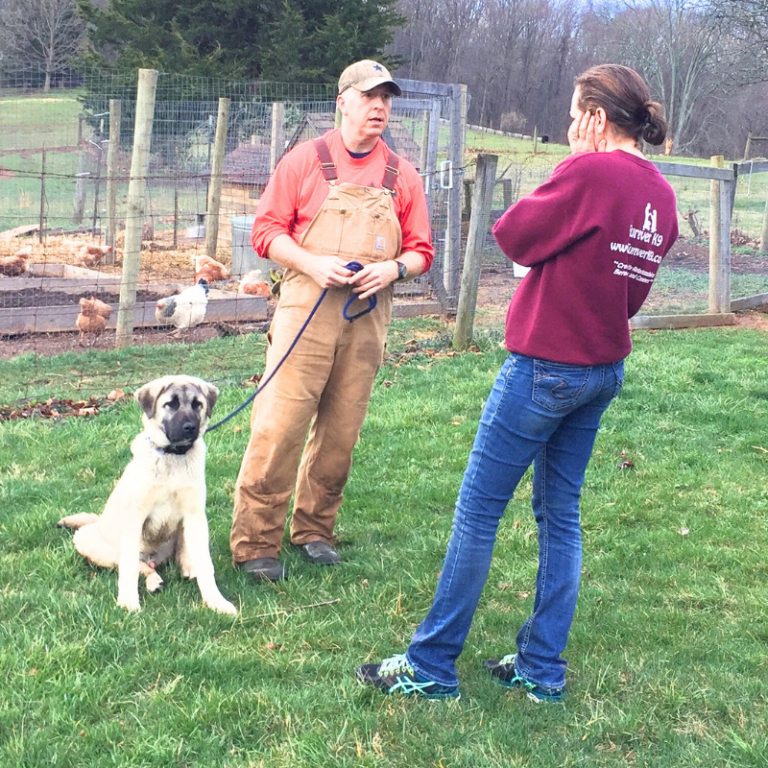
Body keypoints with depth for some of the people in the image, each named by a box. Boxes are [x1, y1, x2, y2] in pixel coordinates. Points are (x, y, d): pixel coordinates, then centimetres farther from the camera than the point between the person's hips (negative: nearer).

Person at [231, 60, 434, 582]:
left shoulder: (403, 176, 11)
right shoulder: (305, 161, 3)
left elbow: (421, 250, 13)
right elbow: (267, 231, 2)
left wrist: (393, 269, -9)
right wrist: (313, 264, -14)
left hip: (369, 318, 3)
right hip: (308, 307, -3)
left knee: (341, 432, 8)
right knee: (279, 425, -8)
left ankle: (315, 530, 23)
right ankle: (255, 543, 0)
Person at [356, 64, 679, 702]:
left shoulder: (588, 172, -18)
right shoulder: (661, 195, 6)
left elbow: (513, 236, -9)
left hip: (546, 365, -8)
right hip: (605, 368, 8)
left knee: (478, 512, 0)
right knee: (561, 512, 15)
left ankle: (429, 667, 8)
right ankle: (542, 668, 21)